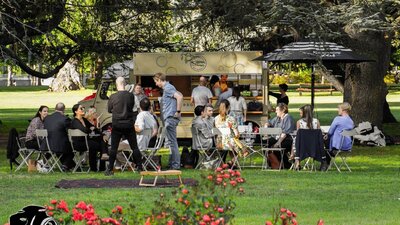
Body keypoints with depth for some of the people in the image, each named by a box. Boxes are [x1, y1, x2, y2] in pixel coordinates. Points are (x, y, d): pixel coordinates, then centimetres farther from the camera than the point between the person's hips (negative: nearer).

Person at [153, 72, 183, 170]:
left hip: (170, 118, -11)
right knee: (171, 141, 13)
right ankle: (172, 163, 17)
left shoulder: (168, 88, -13)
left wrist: (178, 111, -20)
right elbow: (179, 95, 29)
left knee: (172, 142, -8)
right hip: (168, 118, 11)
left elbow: (180, 97, -26)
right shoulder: (166, 88, 17)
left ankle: (175, 165, -7)